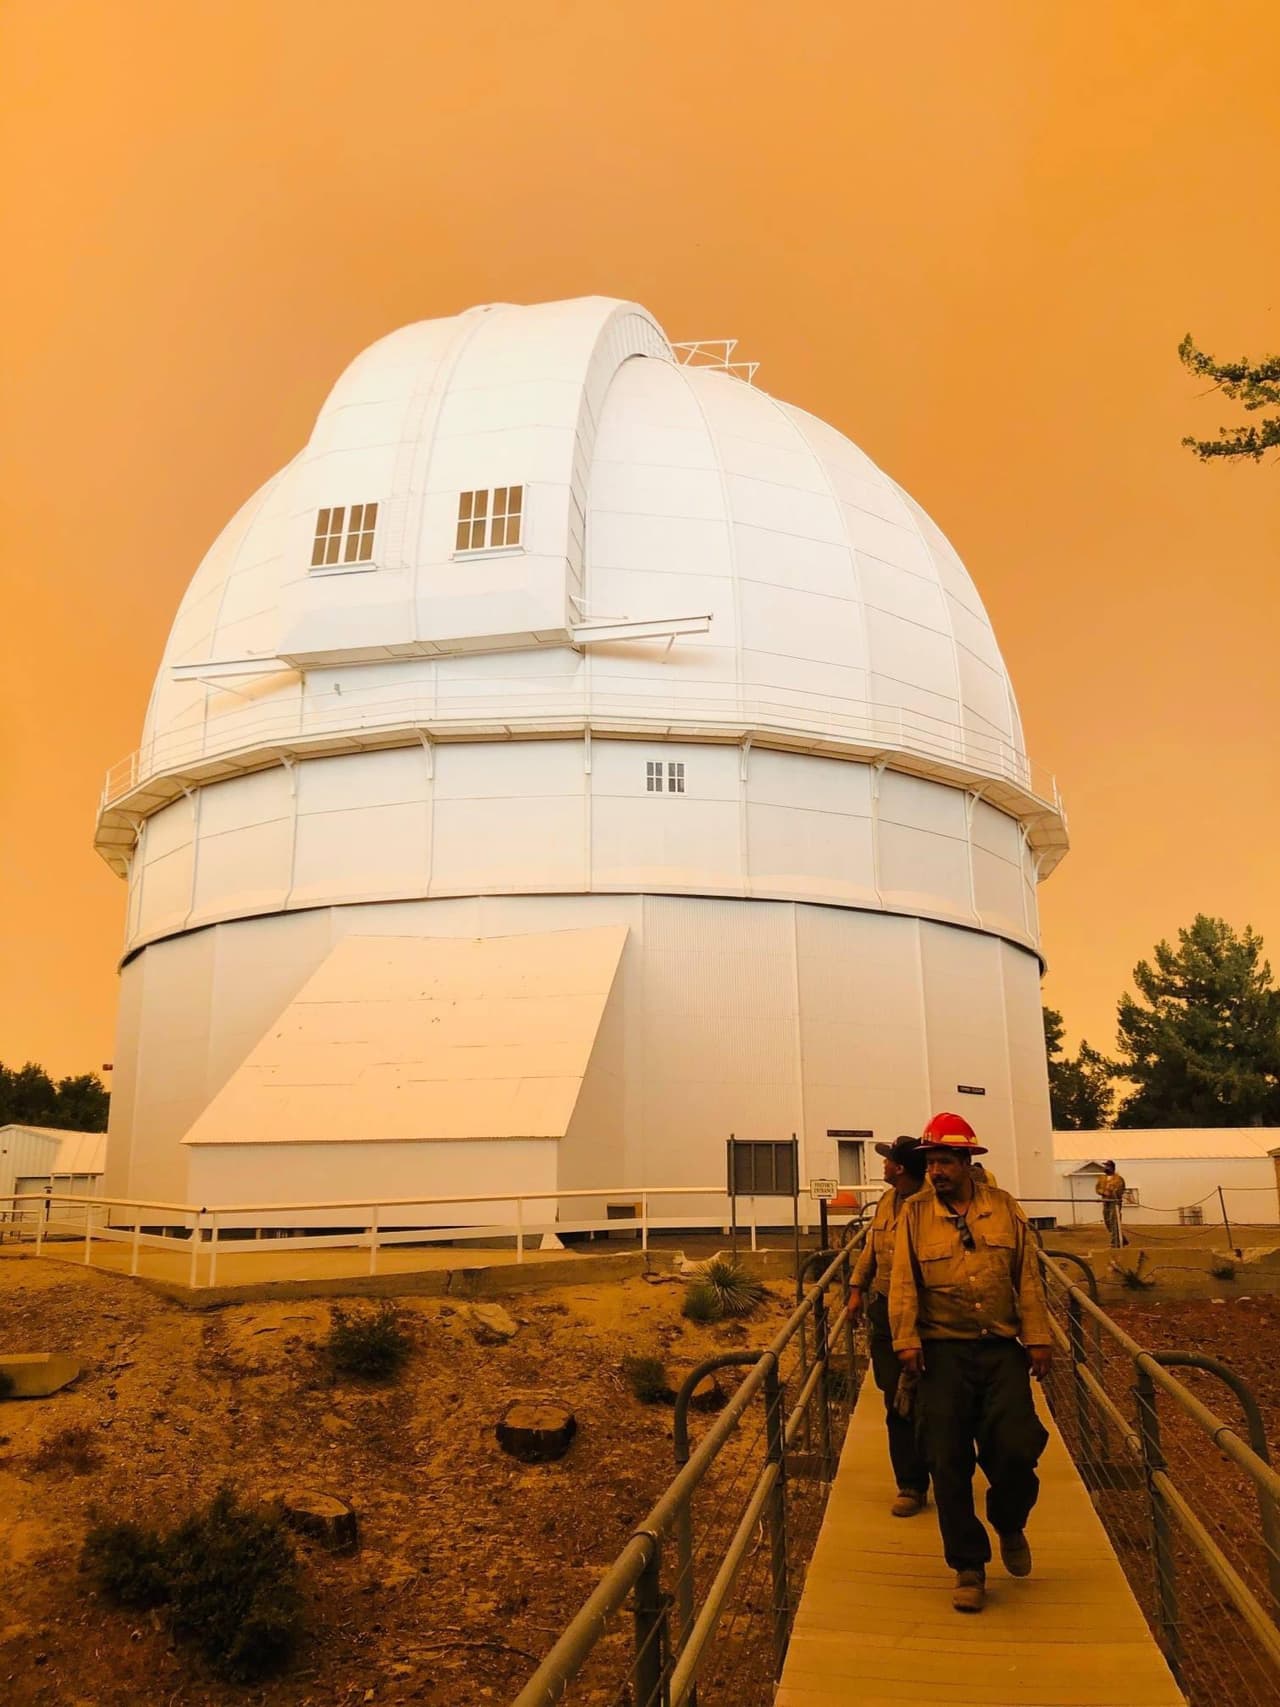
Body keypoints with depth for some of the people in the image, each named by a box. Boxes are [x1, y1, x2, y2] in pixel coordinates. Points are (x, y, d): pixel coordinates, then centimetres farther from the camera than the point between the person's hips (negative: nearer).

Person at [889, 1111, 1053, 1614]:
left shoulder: (1005, 1208, 5)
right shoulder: (915, 1214, 1)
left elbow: (1028, 1277, 6)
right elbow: (904, 1283, -3)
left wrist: (1037, 1337, 2)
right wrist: (906, 1339, -11)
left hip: (1002, 1348, 1)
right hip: (943, 1351, 0)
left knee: (1016, 1448, -8)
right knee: (948, 1462, 0)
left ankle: (1009, 1526, 26)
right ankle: (968, 1567, 16)